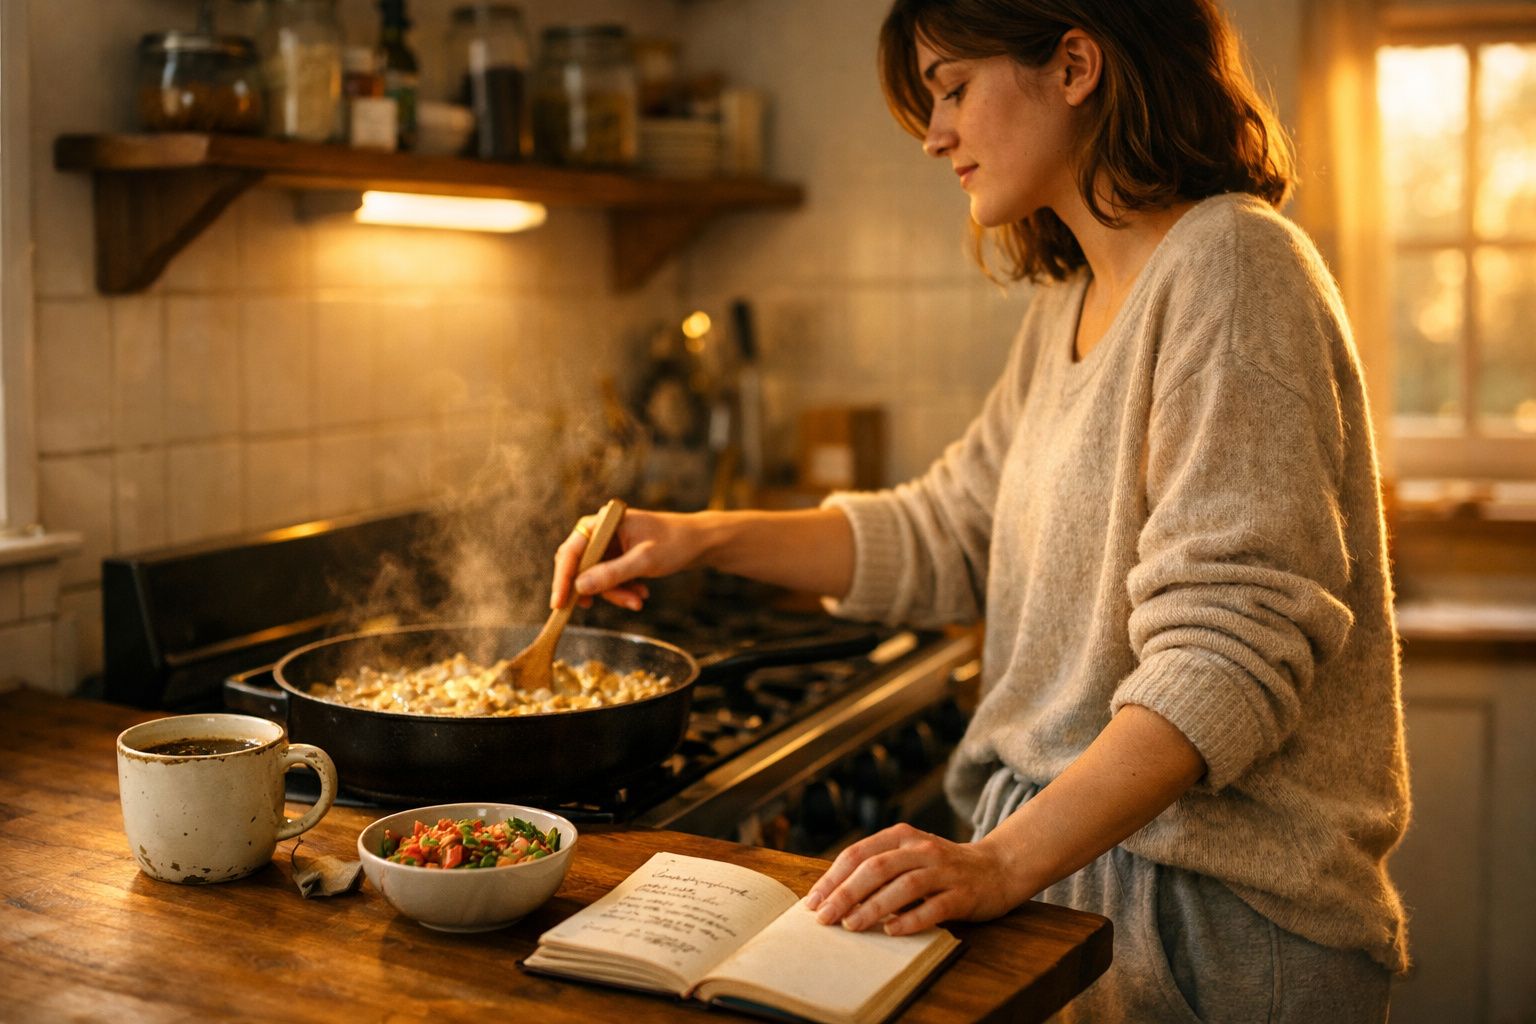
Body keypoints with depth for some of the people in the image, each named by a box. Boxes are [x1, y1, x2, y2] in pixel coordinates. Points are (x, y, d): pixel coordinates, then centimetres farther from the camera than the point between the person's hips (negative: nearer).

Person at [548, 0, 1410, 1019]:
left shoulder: (1229, 264, -17)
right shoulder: (1069, 304, 12)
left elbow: (1225, 651, -24)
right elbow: (946, 535, 17)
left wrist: (1005, 861, -30)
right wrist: (704, 538, 8)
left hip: (1219, 912, -8)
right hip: (1060, 857, 8)